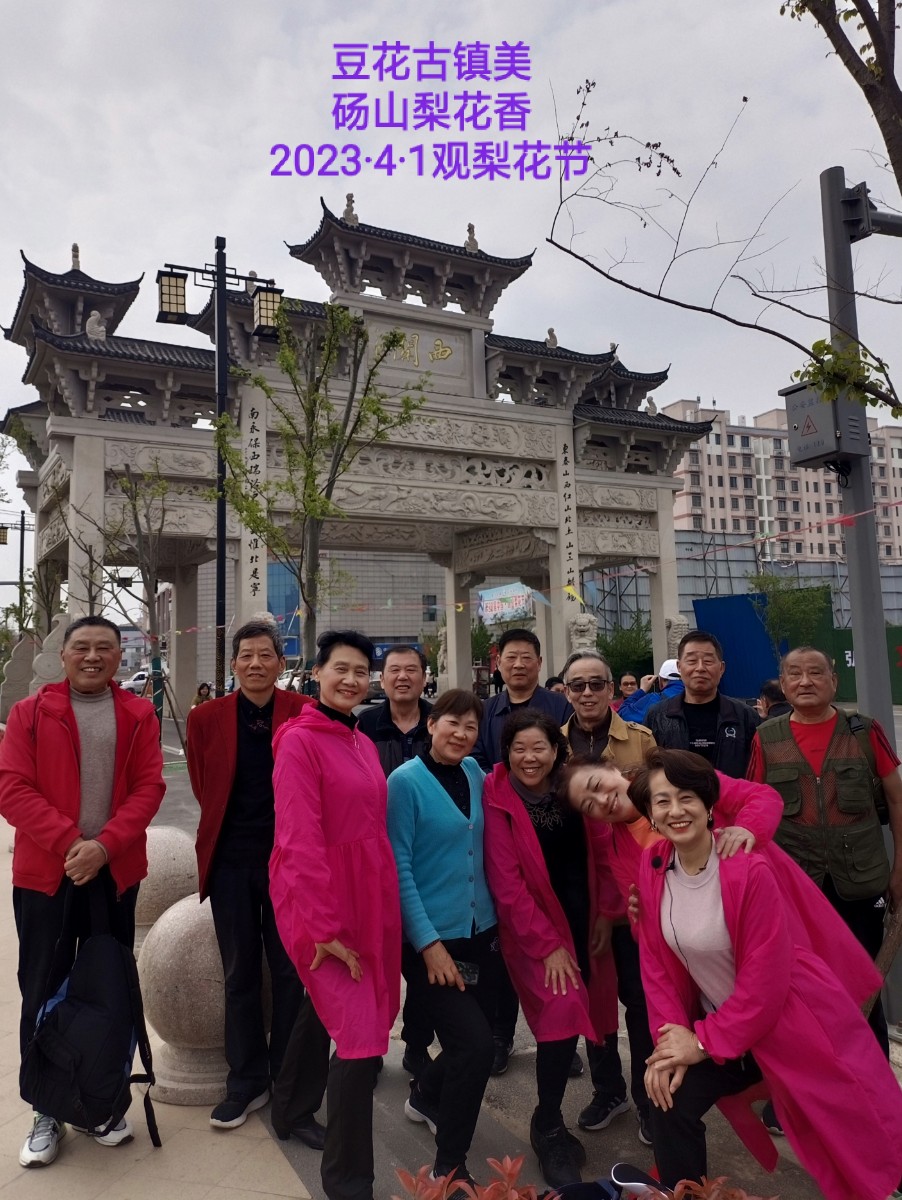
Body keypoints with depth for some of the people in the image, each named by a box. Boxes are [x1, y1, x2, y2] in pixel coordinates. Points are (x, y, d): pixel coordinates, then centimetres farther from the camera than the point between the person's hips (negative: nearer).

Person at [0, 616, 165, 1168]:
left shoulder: (139, 715, 2)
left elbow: (149, 787, -4)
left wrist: (105, 844, -17)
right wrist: (69, 841, -19)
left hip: (116, 871, 1)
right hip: (45, 872, -1)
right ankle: (47, 1111, 25)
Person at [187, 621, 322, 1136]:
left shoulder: (308, 713, -7)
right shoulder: (207, 718, -1)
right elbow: (204, 789, 10)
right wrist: (232, 828, 10)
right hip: (231, 860, 2)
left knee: (292, 974, 5)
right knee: (240, 973, 13)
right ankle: (247, 1082, 30)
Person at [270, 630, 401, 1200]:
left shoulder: (364, 745, 12)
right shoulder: (300, 740, -12)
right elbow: (300, 840, -17)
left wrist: (385, 907, 11)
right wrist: (325, 927, -17)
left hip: (371, 902, 8)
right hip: (321, 904, -7)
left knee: (370, 1026, 13)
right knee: (360, 1038, -8)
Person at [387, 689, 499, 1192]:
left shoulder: (476, 774, 3)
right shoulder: (405, 781, -13)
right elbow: (398, 868, -13)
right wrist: (428, 942, -15)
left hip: (482, 932, 6)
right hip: (432, 938, -6)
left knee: (476, 1039, 15)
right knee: (476, 1045, -12)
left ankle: (426, 1094, 46)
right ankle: (450, 1165, 11)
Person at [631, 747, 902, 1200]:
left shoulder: (750, 868, -28)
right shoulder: (652, 866, -10)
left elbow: (766, 976, -23)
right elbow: (656, 961, -3)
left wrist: (705, 1042, -17)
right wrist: (671, 1038, -12)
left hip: (791, 1024, -4)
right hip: (720, 1022, 5)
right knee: (671, 1101, -8)